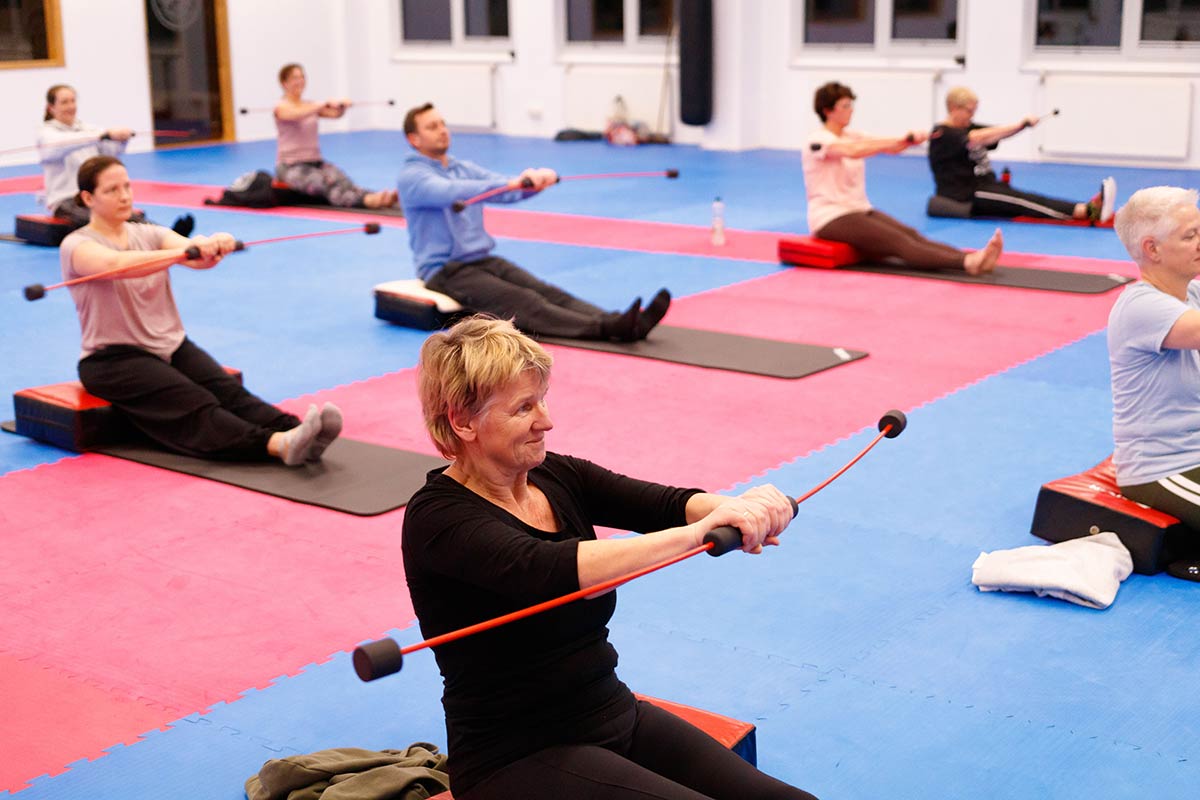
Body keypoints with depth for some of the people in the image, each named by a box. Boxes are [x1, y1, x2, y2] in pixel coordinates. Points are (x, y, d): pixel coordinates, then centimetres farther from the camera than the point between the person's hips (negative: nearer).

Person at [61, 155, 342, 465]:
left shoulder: (149, 234, 10)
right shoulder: (77, 245, -6)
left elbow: (194, 253, -11)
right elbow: (116, 264, -30)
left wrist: (213, 245, -36)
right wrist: (183, 253, -44)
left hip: (171, 346, 5)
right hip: (114, 359, -5)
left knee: (229, 391, -24)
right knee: (195, 407, -30)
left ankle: (295, 434, -48)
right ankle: (277, 444, -53)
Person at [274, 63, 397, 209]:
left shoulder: (310, 105, 17)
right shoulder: (281, 107, -2)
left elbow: (334, 114, 0)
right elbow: (297, 114, -25)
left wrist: (341, 107, -22)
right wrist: (324, 104, -37)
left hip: (316, 161, 5)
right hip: (290, 165, -5)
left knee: (342, 180, -26)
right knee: (324, 183, -33)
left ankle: (380, 197, -51)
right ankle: (366, 200, -59)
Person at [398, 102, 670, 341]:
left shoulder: (464, 169, 18)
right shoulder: (412, 176, -7)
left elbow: (507, 191, 4)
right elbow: (452, 193, -28)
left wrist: (535, 181, -19)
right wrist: (512, 182, -40)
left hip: (484, 260, 7)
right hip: (445, 271, -7)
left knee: (546, 292, -18)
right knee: (521, 302, -28)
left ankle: (621, 323, -39)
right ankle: (606, 329, -50)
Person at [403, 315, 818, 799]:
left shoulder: (558, 477, 4)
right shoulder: (439, 518, -17)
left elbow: (665, 503, -12)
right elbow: (547, 571, -35)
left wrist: (741, 507, -34)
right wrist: (700, 530, -45)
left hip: (616, 717, 7)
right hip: (517, 759, -6)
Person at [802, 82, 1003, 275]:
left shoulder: (851, 136, 14)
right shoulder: (818, 141, -11)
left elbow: (887, 147, -1)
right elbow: (852, 152, -31)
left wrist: (909, 140, -23)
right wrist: (901, 140, -33)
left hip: (860, 210, 8)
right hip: (830, 218, -8)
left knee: (911, 235, -18)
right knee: (897, 241, -27)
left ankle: (972, 259, -40)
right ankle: (967, 263, -47)